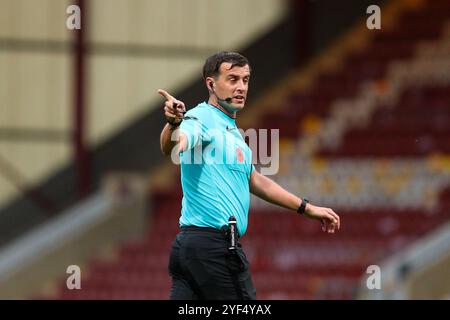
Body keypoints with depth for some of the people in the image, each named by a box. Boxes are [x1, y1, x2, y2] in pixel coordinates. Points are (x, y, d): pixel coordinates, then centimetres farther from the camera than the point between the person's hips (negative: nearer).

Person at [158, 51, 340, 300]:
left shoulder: (231, 131, 22)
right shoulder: (202, 118, -9)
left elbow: (255, 180, 33)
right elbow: (172, 147, -31)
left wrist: (307, 208, 36)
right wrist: (174, 123, -54)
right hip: (214, 244, -10)